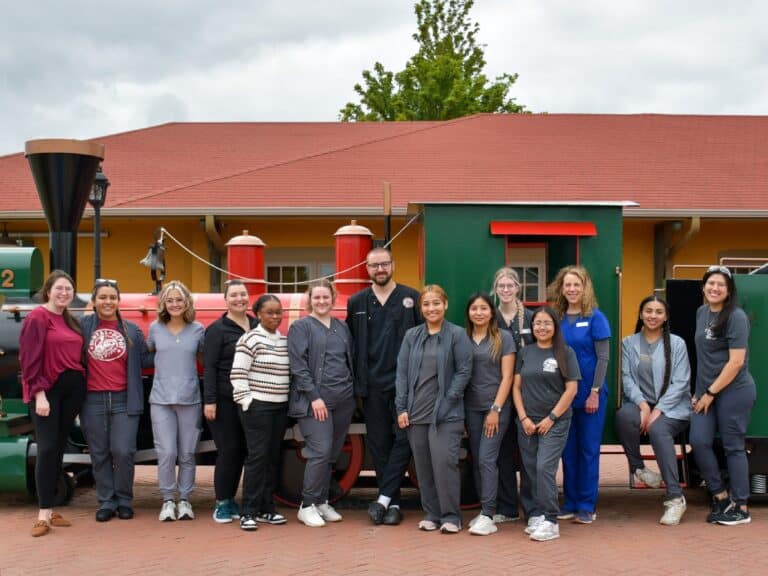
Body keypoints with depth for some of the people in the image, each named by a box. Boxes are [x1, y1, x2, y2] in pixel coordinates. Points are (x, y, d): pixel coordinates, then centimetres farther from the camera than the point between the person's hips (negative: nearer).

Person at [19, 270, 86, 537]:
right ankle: (43, 514, -8)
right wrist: (39, 393, -18)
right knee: (47, 448, -10)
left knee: (59, 448, 9)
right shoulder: (37, 318, -6)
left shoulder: (71, 322, 16)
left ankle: (50, 509, 15)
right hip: (47, 391, -7)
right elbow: (30, 359, -12)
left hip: (72, 390, 7)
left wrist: (81, 390, 7)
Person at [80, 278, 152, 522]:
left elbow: (145, 360, 8)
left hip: (124, 401, 0)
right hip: (93, 401, 0)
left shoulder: (132, 330, 8)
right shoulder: (83, 326, 3)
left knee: (123, 452, -5)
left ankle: (124, 501, 12)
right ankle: (106, 502, 17)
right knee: (100, 454, 6)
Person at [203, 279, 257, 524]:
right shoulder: (217, 330, -5)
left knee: (241, 451, 9)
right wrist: (209, 400, -16)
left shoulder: (257, 327, 9)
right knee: (228, 450, -5)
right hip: (224, 401, -5)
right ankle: (221, 503, 8)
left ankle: (230, 499, 22)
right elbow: (209, 367, -9)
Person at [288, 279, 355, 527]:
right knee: (320, 452, -12)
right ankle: (307, 505, -1)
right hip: (315, 401, -5)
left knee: (332, 455, 7)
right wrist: (314, 397, -14)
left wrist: (352, 391, 9)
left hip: (343, 401, 5)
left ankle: (322, 502, 18)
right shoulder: (300, 327, 0)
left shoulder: (342, 328, 17)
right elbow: (298, 366, -8)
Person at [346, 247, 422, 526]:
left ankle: (384, 497, -3)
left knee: (403, 438, -9)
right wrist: (357, 379, 3)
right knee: (378, 443, 5)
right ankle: (393, 503, 12)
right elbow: (351, 343, 10)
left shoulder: (411, 298, 3)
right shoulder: (357, 303, 10)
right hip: (373, 385, 3)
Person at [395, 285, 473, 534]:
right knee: (423, 466, 7)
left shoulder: (457, 335, 0)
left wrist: (448, 399, -11)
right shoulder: (412, 336, 11)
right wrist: (402, 407, 2)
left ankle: (451, 516, 0)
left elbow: (464, 371, -3)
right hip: (416, 413, 4)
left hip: (446, 413, -4)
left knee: (444, 462, -11)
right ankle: (431, 514, 17)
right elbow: (402, 372, 9)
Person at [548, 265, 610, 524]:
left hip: (590, 393, -4)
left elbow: (603, 357, -8)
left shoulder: (595, 317, -6)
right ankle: (570, 503, 17)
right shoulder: (557, 318, 4)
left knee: (589, 449, 2)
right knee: (568, 449, 9)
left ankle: (587, 506, 9)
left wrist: (595, 392, -13)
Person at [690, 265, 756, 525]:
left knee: (733, 447, 0)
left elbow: (736, 362, -17)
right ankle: (720, 496, 15)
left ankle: (741, 508, 12)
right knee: (699, 442, -2)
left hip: (733, 391, -6)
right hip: (706, 390, 6)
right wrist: (701, 390, 13)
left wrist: (711, 393, -14)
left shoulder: (736, 317, -12)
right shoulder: (701, 312, 9)